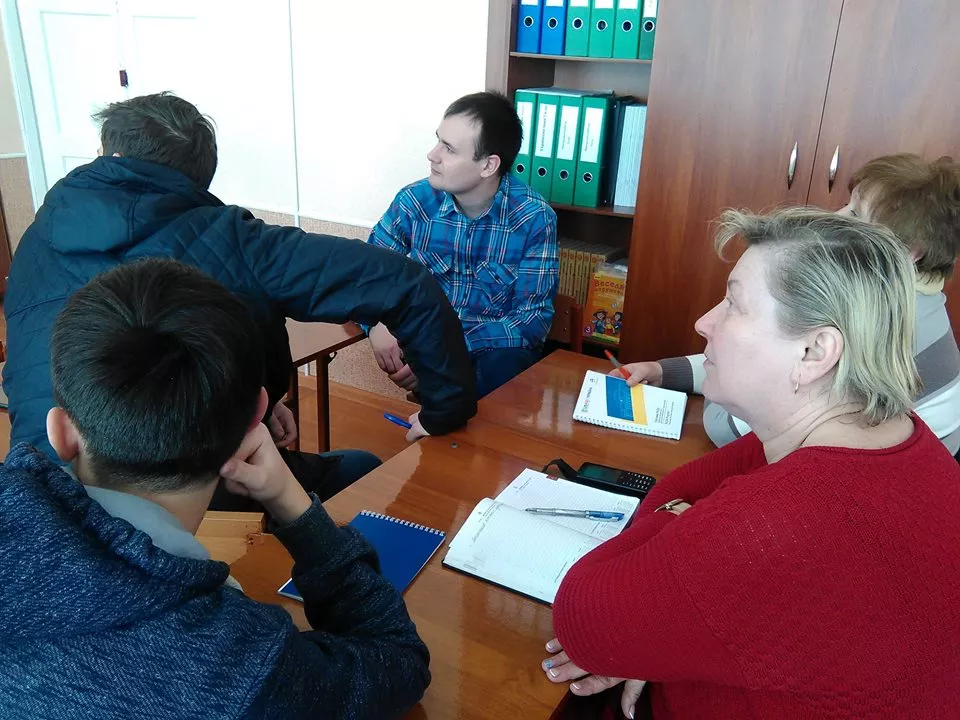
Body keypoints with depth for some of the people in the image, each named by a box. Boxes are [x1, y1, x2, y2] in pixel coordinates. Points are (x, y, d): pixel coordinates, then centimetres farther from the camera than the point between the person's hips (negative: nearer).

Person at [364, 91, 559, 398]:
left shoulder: (534, 217, -11)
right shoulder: (414, 201, -5)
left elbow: (533, 319, -13)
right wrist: (378, 323, -21)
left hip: (499, 347, 0)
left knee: (503, 366, -35)